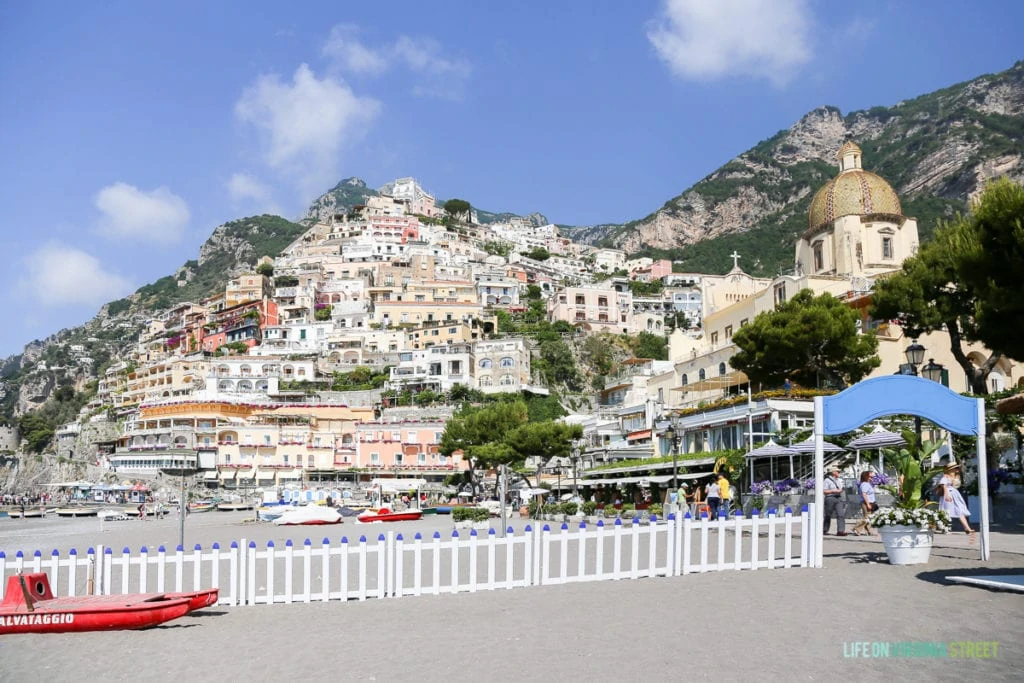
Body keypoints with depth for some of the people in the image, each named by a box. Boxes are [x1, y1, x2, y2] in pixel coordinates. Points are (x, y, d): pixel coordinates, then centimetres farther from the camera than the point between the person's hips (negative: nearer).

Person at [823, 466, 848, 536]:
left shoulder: (839, 480, 16)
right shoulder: (827, 480, -6)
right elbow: (824, 491, -11)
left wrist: (840, 490, 7)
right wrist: (834, 491, -17)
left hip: (839, 498, 6)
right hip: (830, 498, -6)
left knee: (841, 514, -11)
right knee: (828, 515, 4)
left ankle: (840, 531, -16)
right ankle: (824, 530, 19)